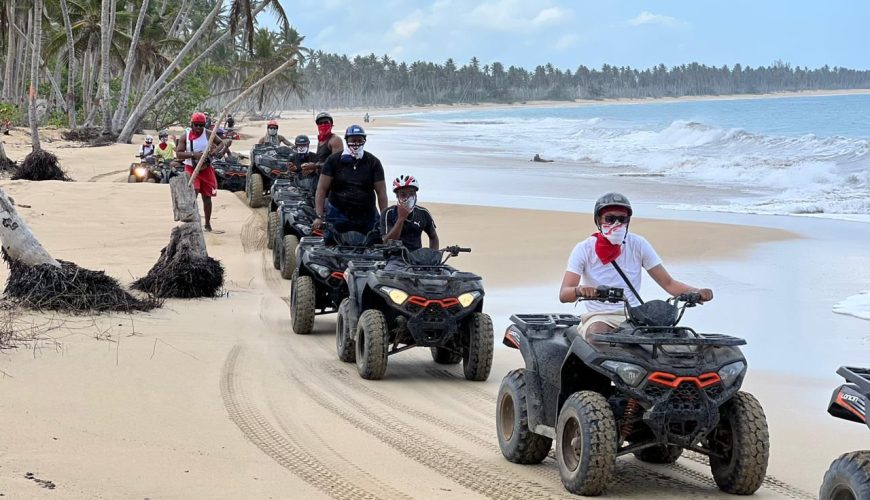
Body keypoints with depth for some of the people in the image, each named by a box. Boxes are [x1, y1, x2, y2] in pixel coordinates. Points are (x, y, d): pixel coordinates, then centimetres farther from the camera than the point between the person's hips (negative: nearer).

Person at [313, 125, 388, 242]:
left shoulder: (373, 162, 5)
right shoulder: (334, 161, 2)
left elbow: (381, 192, 3)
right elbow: (322, 189, -1)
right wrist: (319, 216, -10)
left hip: (367, 216, 1)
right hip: (338, 214, -1)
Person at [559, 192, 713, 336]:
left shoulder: (638, 244, 3)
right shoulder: (584, 249, -3)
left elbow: (669, 283, 2)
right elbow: (564, 294, -13)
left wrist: (697, 292, -19)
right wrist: (579, 290, -39)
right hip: (599, 317, -2)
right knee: (598, 332, -37)